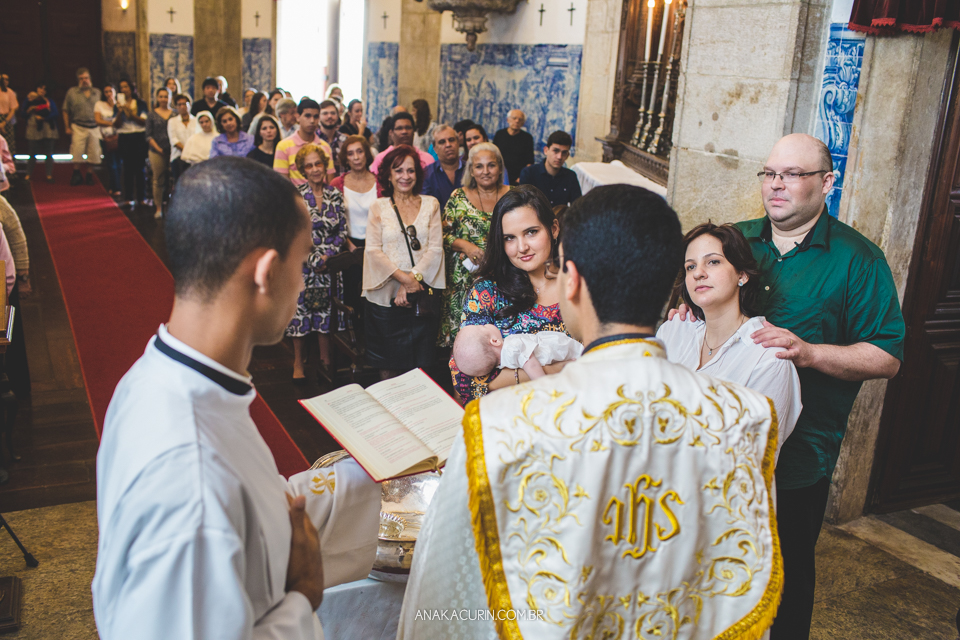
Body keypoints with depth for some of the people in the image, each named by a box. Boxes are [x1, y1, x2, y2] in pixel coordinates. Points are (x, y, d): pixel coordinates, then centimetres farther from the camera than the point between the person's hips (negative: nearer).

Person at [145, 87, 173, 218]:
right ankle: (158, 208, 11)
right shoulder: (152, 114, 5)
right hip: (157, 152, 0)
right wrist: (158, 149, -7)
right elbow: (148, 136, 3)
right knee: (158, 180, 3)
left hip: (172, 151, 0)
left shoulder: (175, 114, 6)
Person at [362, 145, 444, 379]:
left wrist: (414, 278, -13)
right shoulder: (378, 207, 7)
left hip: (421, 295, 1)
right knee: (388, 368, 4)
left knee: (420, 366, 4)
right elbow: (373, 250, -3)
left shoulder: (430, 204, 10)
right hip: (386, 295, -1)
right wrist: (404, 277, -15)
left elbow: (436, 248, 2)